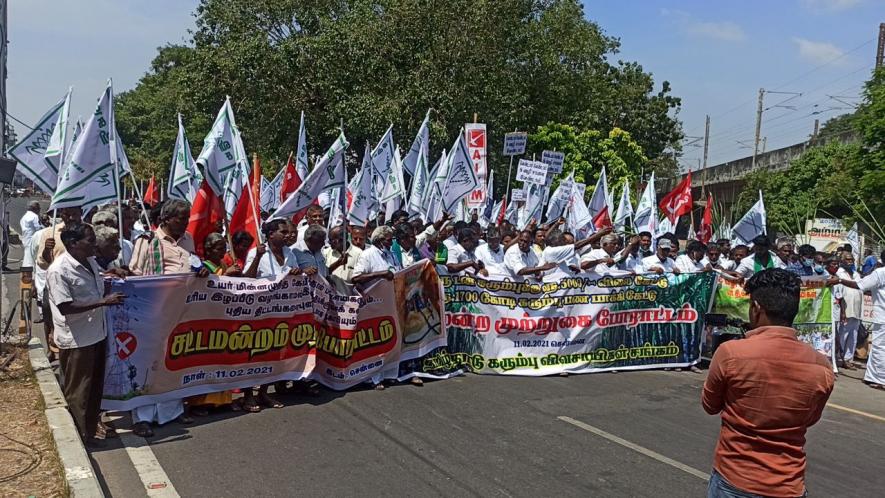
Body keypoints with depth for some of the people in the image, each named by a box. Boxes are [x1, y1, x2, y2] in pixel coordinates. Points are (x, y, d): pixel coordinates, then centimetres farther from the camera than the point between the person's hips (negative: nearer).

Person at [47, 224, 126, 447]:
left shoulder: (91, 262, 5)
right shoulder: (58, 271, -20)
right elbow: (66, 307, -24)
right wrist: (103, 302, -27)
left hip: (97, 332, 8)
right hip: (76, 339, -8)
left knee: (96, 382, 21)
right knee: (78, 388, 7)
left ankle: (93, 422, 38)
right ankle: (81, 433, 20)